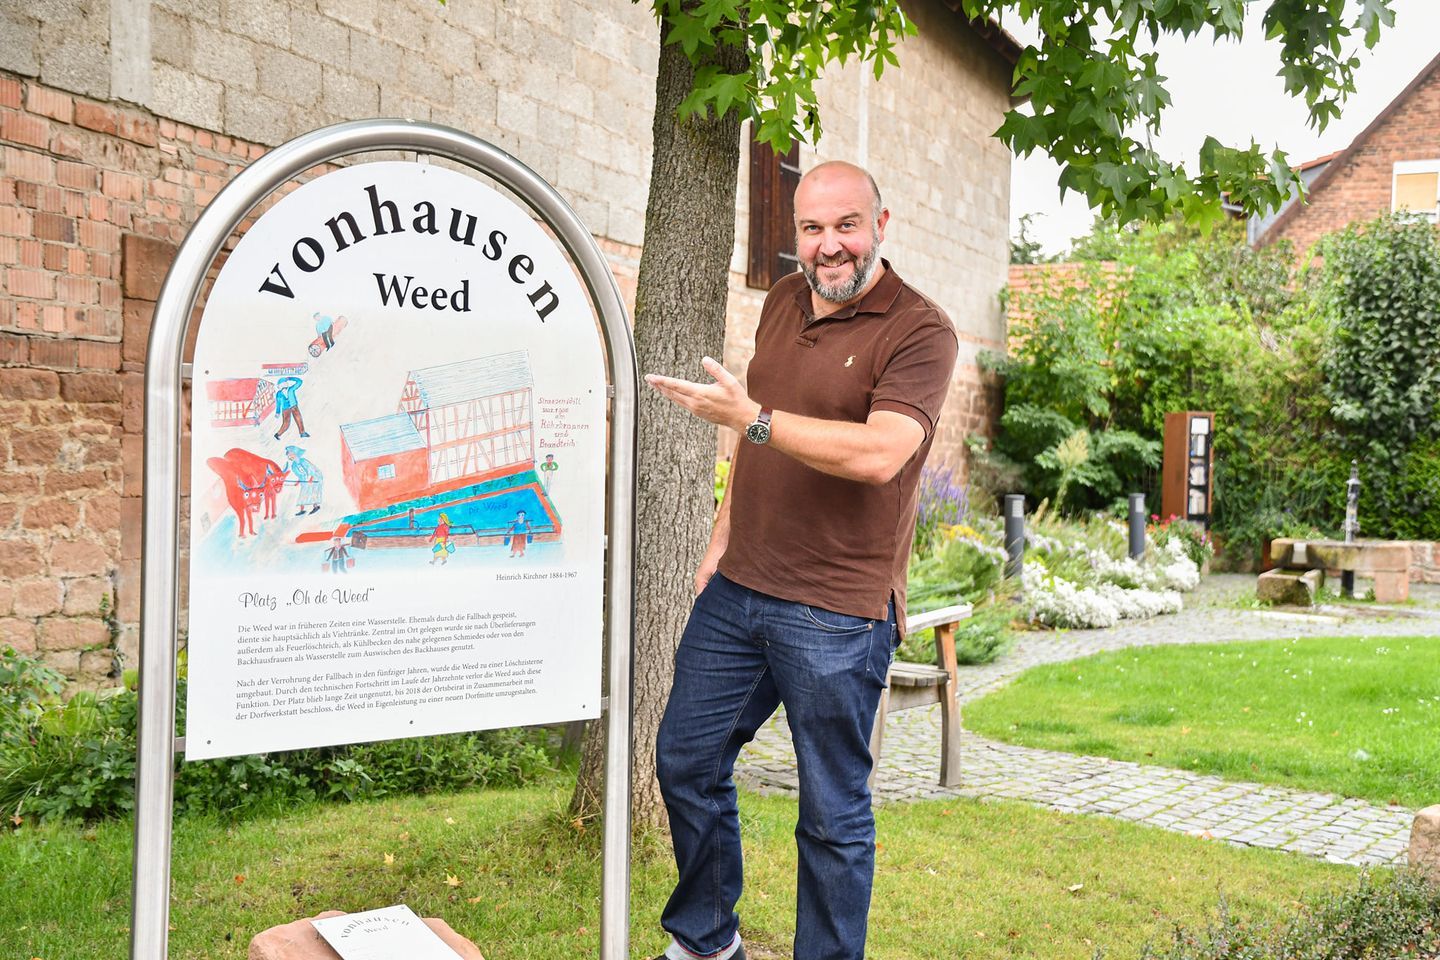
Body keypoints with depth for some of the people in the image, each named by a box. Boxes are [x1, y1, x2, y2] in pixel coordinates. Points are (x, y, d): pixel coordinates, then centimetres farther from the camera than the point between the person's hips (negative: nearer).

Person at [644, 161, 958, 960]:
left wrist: (750, 416, -25)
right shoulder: (784, 301, 11)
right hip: (737, 587, 7)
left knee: (833, 814, 7)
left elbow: (881, 454, -27)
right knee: (685, 760, 18)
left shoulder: (920, 331, -11)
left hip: (835, 614, -7)